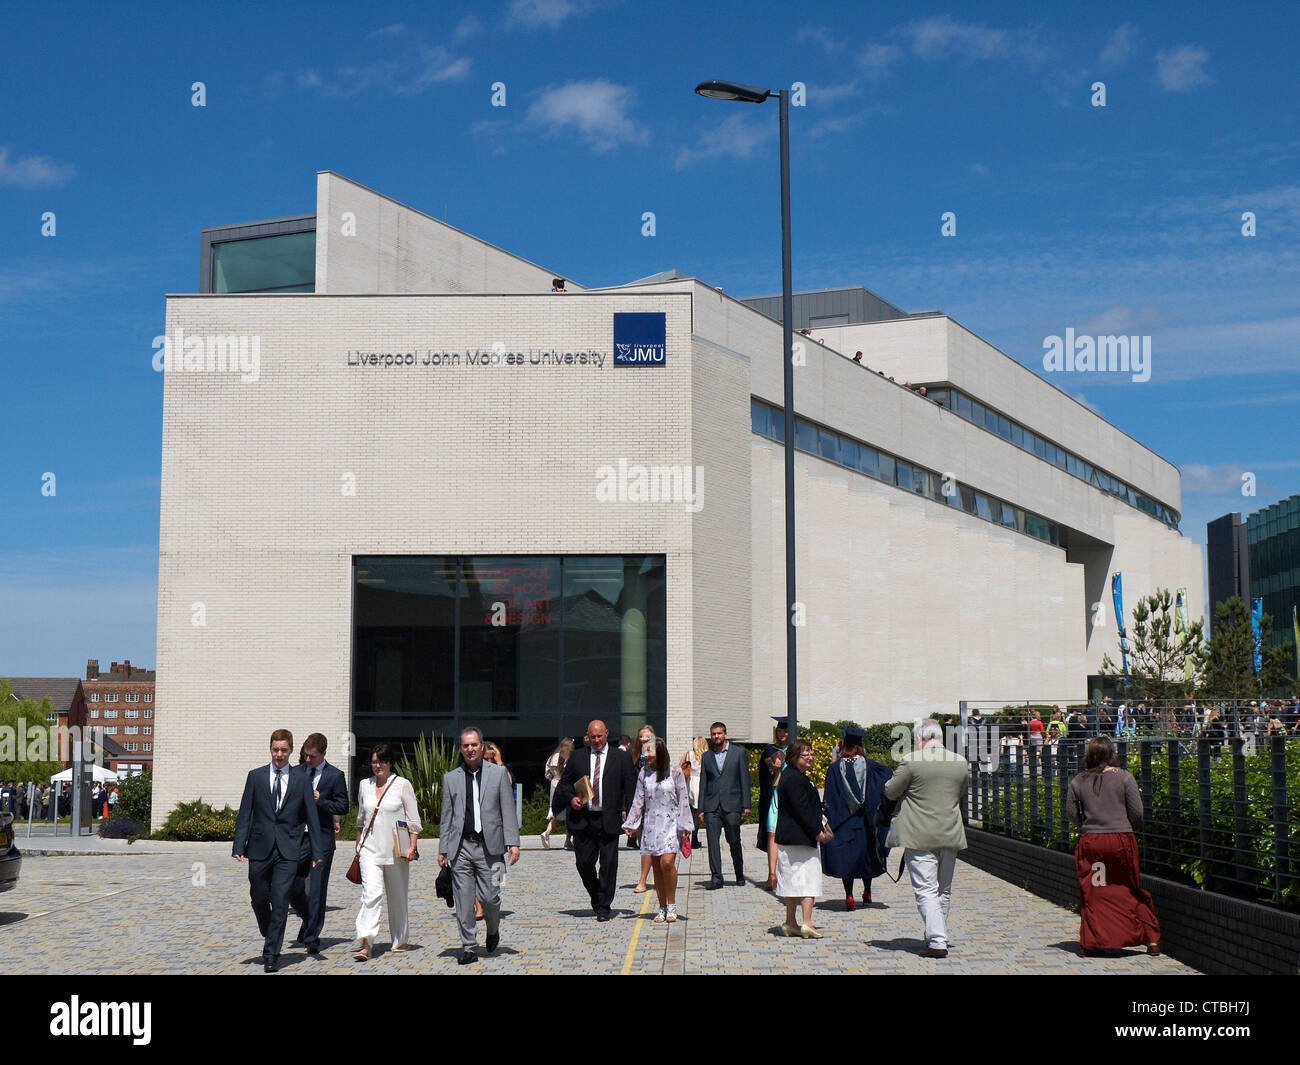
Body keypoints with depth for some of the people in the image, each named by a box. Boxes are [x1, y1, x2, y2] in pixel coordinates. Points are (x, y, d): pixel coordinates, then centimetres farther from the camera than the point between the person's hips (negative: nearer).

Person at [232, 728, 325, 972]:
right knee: (259, 900, 8)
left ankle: (272, 954, -2)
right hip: (260, 849, 1)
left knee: (280, 902, -8)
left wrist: (317, 851, 2)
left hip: (288, 851, -1)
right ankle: (269, 937, 34)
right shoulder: (256, 776, 5)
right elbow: (245, 814, 4)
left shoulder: (300, 781, 5)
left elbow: (311, 818, 6)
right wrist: (239, 846, -4)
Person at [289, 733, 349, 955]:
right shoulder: (296, 773, 9)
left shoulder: (335, 776, -2)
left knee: (317, 891, -2)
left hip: (322, 839, -3)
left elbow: (343, 807, -3)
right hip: (297, 838, 3)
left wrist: (320, 800, -17)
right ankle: (309, 919, 30)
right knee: (291, 887, 2)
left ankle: (312, 938, 5)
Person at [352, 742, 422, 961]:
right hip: (370, 850, 2)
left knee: (397, 897, 9)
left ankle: (401, 940, 26)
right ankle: (365, 944, -23)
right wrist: (358, 846, 21)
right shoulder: (365, 785, 9)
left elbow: (414, 820, -2)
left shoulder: (402, 784, -2)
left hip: (396, 850, -1)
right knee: (371, 893, -15)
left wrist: (412, 847, -10)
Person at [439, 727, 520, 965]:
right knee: (464, 899, -1)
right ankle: (468, 947, 8)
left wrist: (512, 842, -4)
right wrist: (443, 849, 7)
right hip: (461, 847, 2)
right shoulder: (451, 778, 11)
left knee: (489, 896, -4)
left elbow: (508, 810, 4)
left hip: (489, 846, -1)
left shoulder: (498, 772, 6)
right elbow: (446, 816, 13)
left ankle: (493, 929, 26)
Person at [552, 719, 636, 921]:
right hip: (583, 819, 2)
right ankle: (596, 897, 25)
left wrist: (626, 811, -4)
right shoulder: (577, 757, 11)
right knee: (584, 863, 1)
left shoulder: (621, 757, 6)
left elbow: (630, 787, 6)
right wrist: (571, 798, -4)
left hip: (609, 820, -2)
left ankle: (604, 907, 9)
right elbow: (564, 783, 16)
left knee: (608, 864, -1)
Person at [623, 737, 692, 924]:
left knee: (667, 862, -17)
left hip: (670, 823, -4)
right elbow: (638, 800, 11)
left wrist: (685, 825, -6)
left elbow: (683, 799, -2)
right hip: (651, 823, 4)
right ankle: (662, 908, 13)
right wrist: (630, 824, 6)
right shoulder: (644, 773, 6)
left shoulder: (675, 771, -4)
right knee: (656, 866, 4)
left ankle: (672, 905, -2)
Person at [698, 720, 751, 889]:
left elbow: (744, 779, 2)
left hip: (732, 805, -2)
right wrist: (701, 808, 7)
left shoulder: (739, 753, 5)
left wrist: (746, 805, -4)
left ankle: (740, 875, 20)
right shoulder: (707, 756, 14)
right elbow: (703, 783, 14)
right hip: (712, 806, 2)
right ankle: (716, 877, -7)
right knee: (712, 841, -7)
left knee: (734, 842, 4)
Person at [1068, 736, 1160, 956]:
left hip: (1090, 841, 1)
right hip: (1121, 839, -1)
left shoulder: (1078, 782, 1)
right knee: (1131, 891, 10)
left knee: (1092, 892, 9)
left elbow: (1072, 814, 4)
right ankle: (1152, 940, 14)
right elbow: (1137, 812, -4)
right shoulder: (1124, 777, -4)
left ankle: (1091, 943, 9)